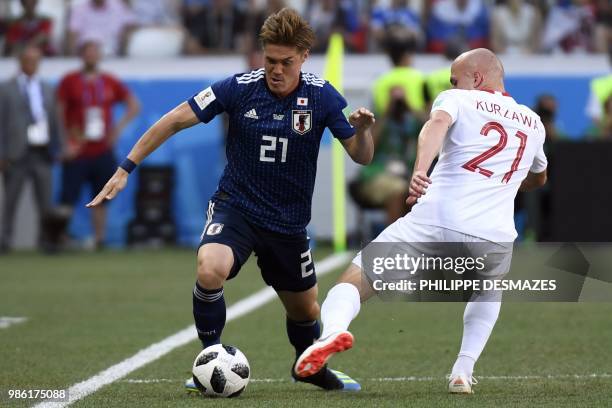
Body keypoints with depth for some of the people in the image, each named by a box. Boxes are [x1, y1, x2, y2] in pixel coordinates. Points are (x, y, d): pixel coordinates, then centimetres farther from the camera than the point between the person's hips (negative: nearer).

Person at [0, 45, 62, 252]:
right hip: (17, 154, -3)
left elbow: (54, 121, 17)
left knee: (46, 202, 0)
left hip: (42, 153, 3)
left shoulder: (47, 90, 15)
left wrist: (57, 149, 9)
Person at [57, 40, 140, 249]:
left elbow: (134, 105, 14)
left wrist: (120, 126, -1)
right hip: (77, 153, -3)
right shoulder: (69, 82, 1)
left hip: (103, 152, 3)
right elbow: (57, 114, -1)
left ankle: (99, 240, 8)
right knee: (68, 199, -8)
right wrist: (65, 142, -10)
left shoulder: (110, 83, 10)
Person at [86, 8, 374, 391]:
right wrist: (126, 169, -12)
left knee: (304, 309, 14)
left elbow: (361, 157, -7)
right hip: (235, 206, -2)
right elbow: (177, 119, -10)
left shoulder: (322, 97, -9)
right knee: (210, 270, -32)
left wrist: (362, 129, -30)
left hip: (289, 222, 2)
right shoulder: (240, 87, -14)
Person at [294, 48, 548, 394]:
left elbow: (438, 122, -13)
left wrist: (420, 171, -29)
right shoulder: (534, 123, 26)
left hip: (433, 222, -3)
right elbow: (538, 178, 47)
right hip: (494, 236, 3)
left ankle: (333, 329, -30)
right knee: (489, 293, 37)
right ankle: (463, 371, 19)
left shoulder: (458, 99, 13)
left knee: (355, 282, 4)